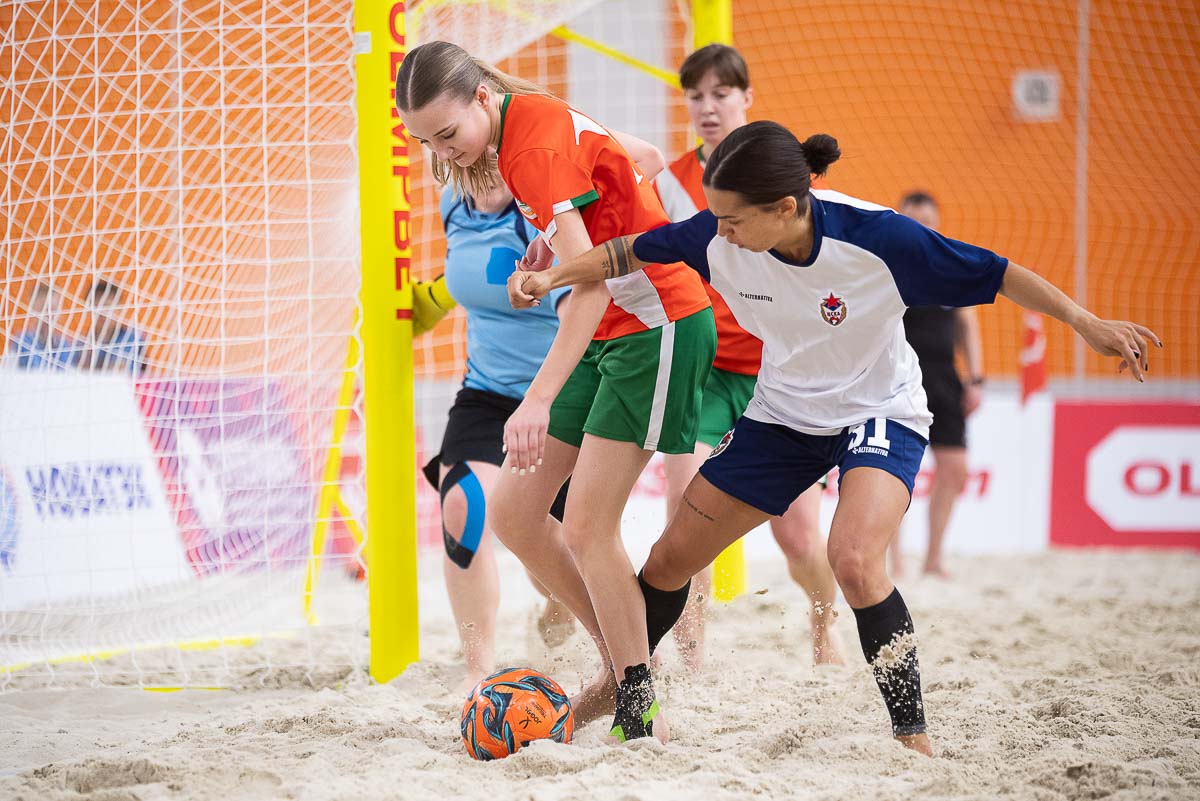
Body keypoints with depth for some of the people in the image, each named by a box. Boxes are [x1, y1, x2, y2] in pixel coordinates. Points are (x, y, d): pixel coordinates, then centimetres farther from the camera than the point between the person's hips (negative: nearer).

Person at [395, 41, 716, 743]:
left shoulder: (537, 145, -22)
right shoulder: (538, 124, 6)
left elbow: (590, 282, -30)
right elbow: (647, 160, 18)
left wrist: (539, 400, -37)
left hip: (659, 324, -10)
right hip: (606, 335, 10)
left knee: (588, 528, -13)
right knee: (513, 513, 5)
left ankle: (640, 710, -2)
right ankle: (622, 666, 15)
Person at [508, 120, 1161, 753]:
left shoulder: (876, 238, -31)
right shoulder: (718, 238, -20)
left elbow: (993, 274, -21)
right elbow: (634, 251, -3)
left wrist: (1090, 326, -20)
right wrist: (549, 278, -15)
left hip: (879, 412, -5)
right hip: (783, 412, 5)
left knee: (853, 561, -31)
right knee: (671, 557, 8)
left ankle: (914, 737, -18)